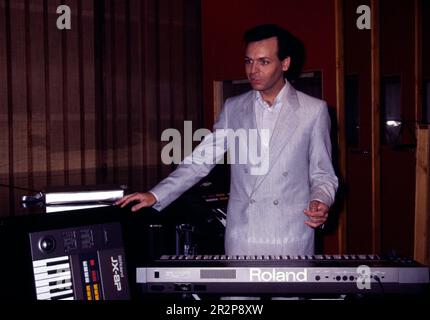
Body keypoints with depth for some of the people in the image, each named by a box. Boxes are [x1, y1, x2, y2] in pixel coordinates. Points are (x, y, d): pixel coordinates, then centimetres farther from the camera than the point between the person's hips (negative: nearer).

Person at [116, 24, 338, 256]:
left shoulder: (314, 111, 0)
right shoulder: (233, 109, 7)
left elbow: (322, 175, 5)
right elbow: (199, 162, 5)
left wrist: (320, 202, -16)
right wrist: (156, 196, -4)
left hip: (292, 243, -1)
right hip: (240, 241, 2)